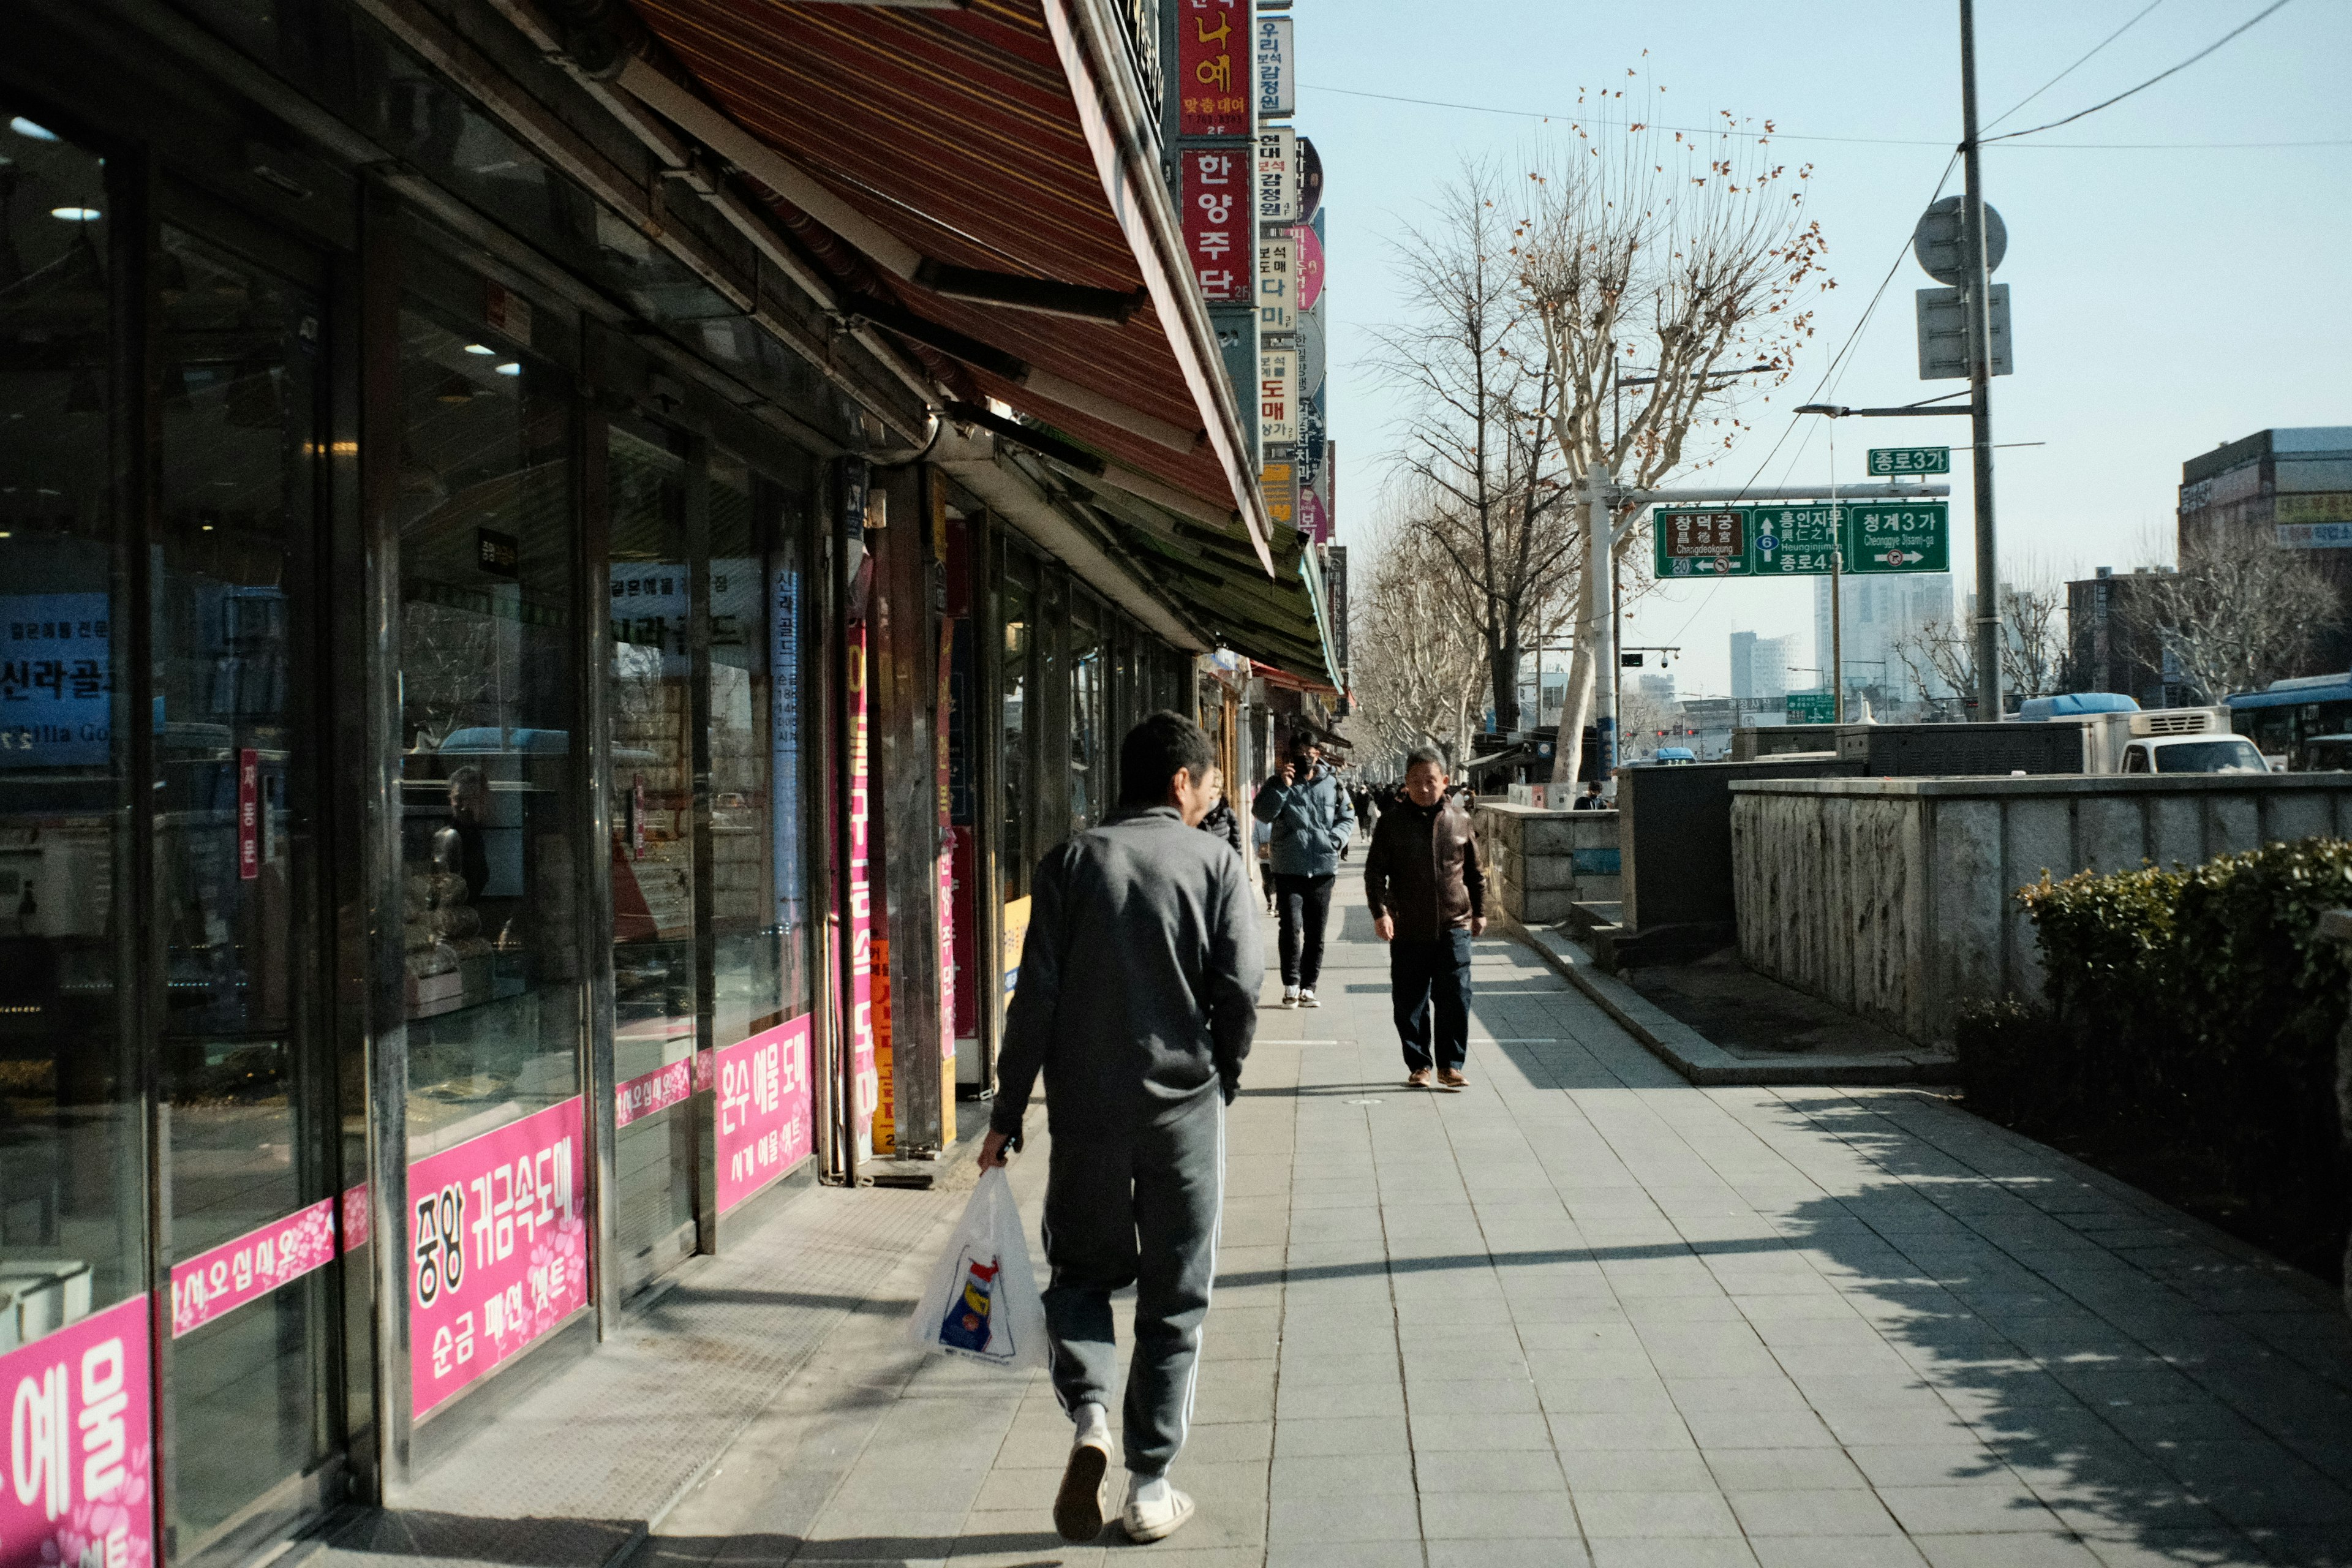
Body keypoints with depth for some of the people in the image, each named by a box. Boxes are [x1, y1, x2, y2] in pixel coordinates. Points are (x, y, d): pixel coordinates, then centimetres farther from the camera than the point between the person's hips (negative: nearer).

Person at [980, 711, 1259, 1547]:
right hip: (1183, 1104, -1)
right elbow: (1240, 991, -8)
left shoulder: (1073, 861, 1)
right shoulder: (1216, 864, -2)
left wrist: (1007, 1114, 1)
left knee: (1082, 1268, 18)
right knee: (1173, 1299, 10)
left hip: (1086, 1104, 1)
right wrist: (1218, 1083, 9)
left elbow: (1036, 995, -3)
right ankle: (1151, 1488, 13)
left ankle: (1089, 1413, -6)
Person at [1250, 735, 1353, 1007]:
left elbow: (1348, 819, 10)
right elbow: (1262, 813, -11)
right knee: (1292, 926, -14)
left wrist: (1335, 840, -9)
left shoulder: (1332, 784, 5)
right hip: (1289, 870, -2)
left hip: (1323, 870, 3)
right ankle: (1291, 986, -3)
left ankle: (1307, 988, 18)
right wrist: (1283, 786, -19)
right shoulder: (1278, 784, 2)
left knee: (1316, 932, 9)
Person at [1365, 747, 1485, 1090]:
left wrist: (1479, 911, 17)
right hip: (1408, 929, 0)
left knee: (1456, 997, -4)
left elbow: (1475, 872, 16)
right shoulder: (1391, 823, 1)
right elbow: (1375, 871, 0)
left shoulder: (1460, 820, 6)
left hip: (1454, 925, 1)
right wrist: (1380, 912, -11)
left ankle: (1450, 1064, 7)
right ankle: (1419, 1065, 18)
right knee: (1410, 1002, 5)